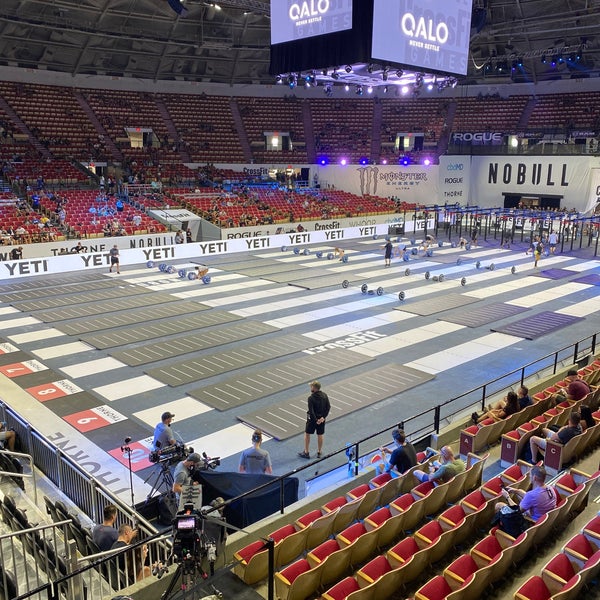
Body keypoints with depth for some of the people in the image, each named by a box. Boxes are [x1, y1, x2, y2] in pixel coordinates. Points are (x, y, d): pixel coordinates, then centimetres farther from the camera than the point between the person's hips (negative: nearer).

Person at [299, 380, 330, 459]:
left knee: (307, 434, 13)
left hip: (312, 418, -5)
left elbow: (311, 411, -23)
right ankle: (319, 452, 28)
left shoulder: (311, 398, -22)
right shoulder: (324, 395, -5)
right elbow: (328, 407, -5)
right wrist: (323, 417, -8)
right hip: (321, 418, 5)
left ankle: (306, 452, 20)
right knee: (320, 435, 16)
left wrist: (315, 420, -14)